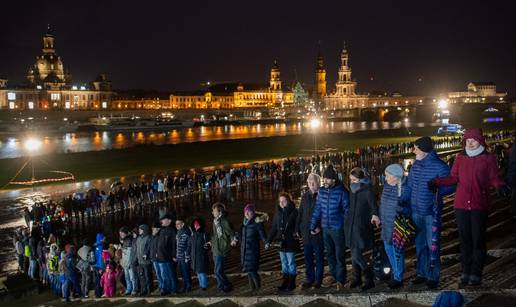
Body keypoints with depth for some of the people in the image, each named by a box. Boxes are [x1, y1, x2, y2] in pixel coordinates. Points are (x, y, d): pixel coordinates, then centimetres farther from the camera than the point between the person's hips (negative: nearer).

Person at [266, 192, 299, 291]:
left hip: (290, 242, -5)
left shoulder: (294, 212, -9)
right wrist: (268, 241, 7)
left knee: (291, 263, 4)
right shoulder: (278, 213, 6)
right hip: (281, 242, 5)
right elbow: (274, 228, 10)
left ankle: (292, 282, 15)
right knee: (284, 263, 13)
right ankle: (285, 281, 23)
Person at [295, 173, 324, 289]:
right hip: (306, 232, 5)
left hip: (318, 232, -5)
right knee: (308, 257, 11)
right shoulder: (305, 196, 10)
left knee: (319, 257, 6)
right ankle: (309, 279, 21)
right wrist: (298, 228, 11)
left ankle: (318, 279, 16)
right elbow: (300, 213, 14)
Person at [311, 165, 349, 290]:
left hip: (338, 228, -5)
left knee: (339, 255, 4)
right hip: (325, 228, 5)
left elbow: (347, 210, -7)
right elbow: (317, 209, 5)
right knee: (329, 254, 16)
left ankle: (340, 280, 16)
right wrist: (313, 226, 5)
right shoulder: (321, 191, 0)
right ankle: (334, 275, 32)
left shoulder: (342, 192, -13)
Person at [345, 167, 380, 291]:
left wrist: (374, 214, -35)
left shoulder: (367, 191, -12)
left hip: (362, 226, -7)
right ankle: (357, 278, 27)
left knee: (356, 255, -9)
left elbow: (373, 205, -19)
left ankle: (370, 279, 8)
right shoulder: (352, 190, 8)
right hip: (350, 225, 7)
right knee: (354, 254, 13)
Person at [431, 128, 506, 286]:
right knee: (465, 239, 9)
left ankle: (476, 273, 13)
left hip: (479, 206, -3)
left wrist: (500, 186, -23)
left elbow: (494, 178, -2)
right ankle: (466, 272, 19)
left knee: (478, 240, 3)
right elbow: (453, 178, 9)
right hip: (461, 205, 3)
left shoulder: (488, 158, 1)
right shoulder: (460, 158, 8)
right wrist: (437, 182, -4)